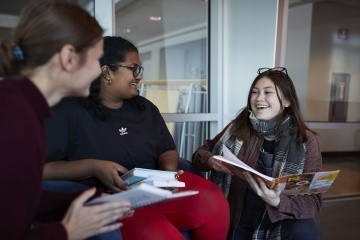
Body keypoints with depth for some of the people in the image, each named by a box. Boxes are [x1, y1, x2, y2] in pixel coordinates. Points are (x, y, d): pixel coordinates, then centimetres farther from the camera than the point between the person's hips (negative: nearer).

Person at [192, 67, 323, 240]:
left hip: (280, 218, -2)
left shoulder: (307, 141, -8)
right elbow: (201, 152, 8)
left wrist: (277, 202, -31)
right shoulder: (238, 128, -3)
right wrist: (211, 161, -16)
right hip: (237, 217, 2)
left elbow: (313, 201, -11)